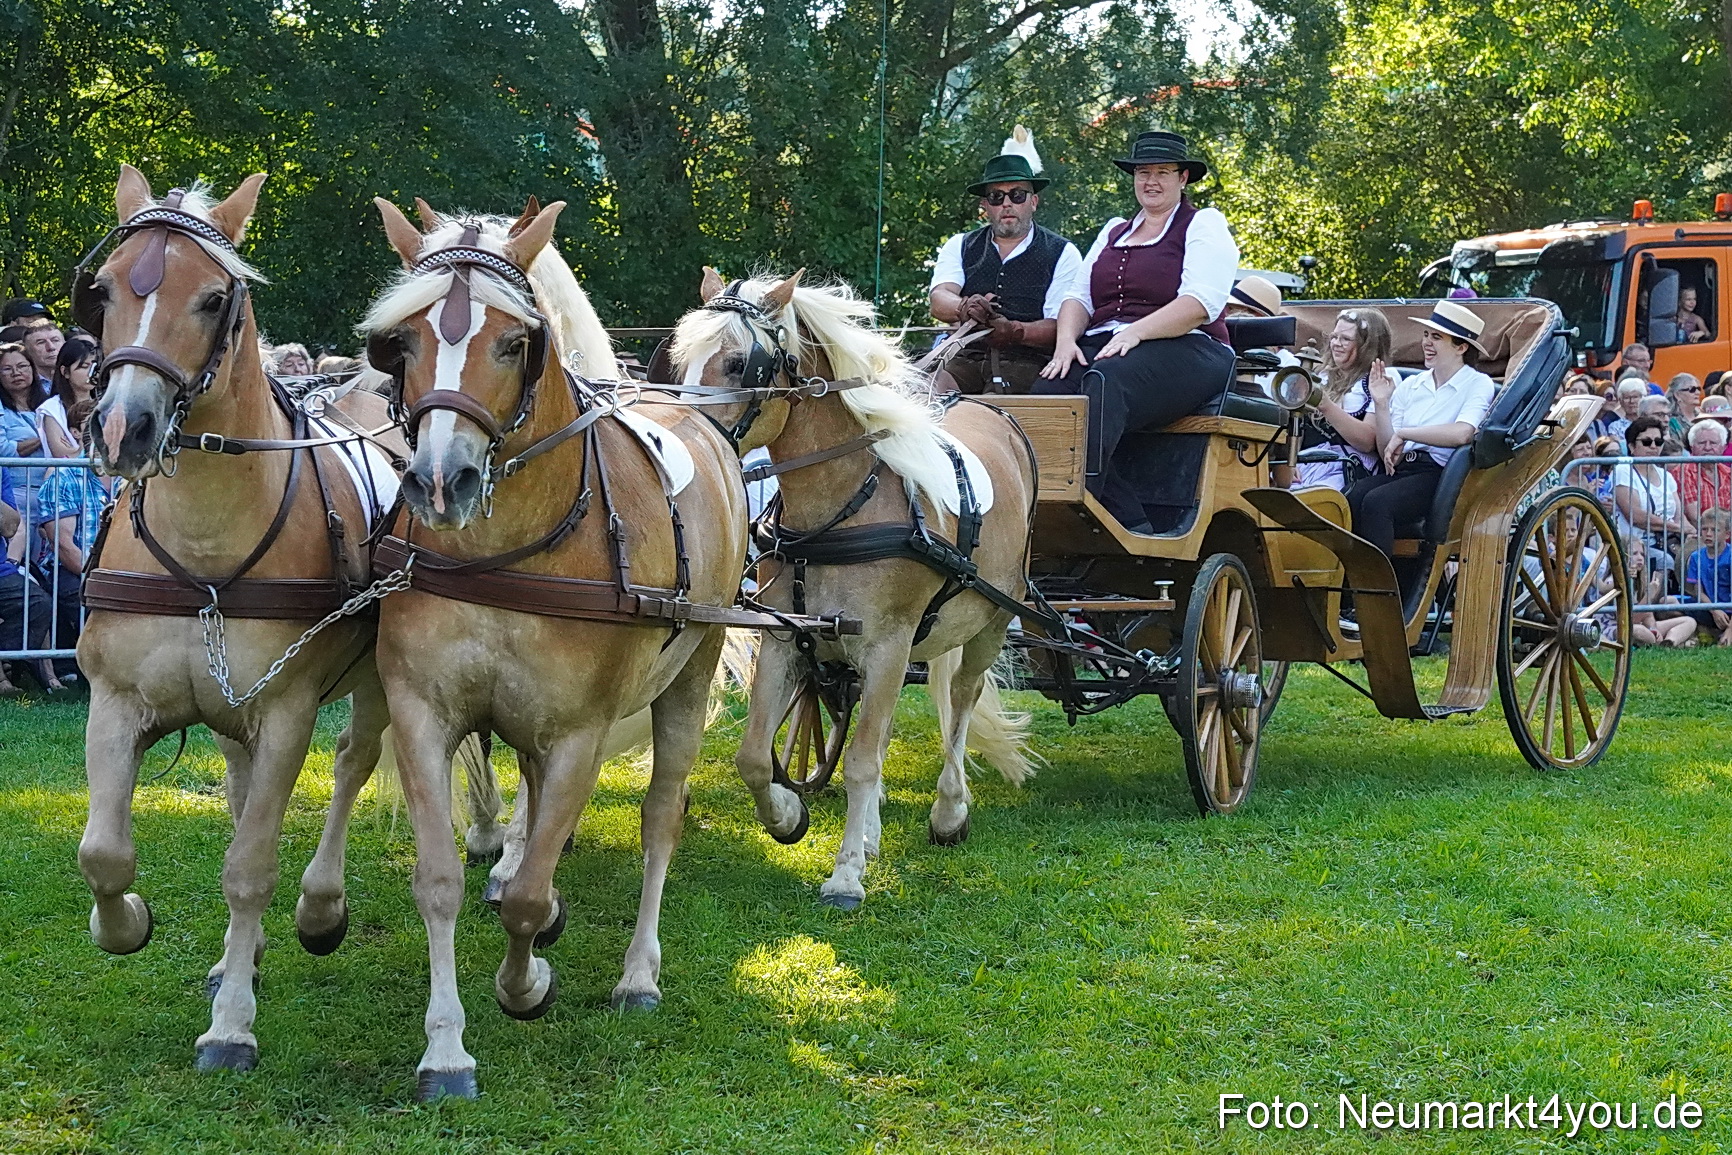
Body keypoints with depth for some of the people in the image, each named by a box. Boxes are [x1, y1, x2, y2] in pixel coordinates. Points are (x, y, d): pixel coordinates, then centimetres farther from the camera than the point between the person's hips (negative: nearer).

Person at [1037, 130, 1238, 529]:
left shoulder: (1204, 225, 9)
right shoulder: (1113, 231, 28)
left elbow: (1201, 303, -8)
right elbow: (1079, 296, 21)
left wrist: (1136, 332, -20)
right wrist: (1066, 340, -2)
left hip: (1183, 350, -5)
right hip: (1101, 347, 6)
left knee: (1103, 384, -38)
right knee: (1051, 390, -28)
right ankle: (1128, 521, -35)